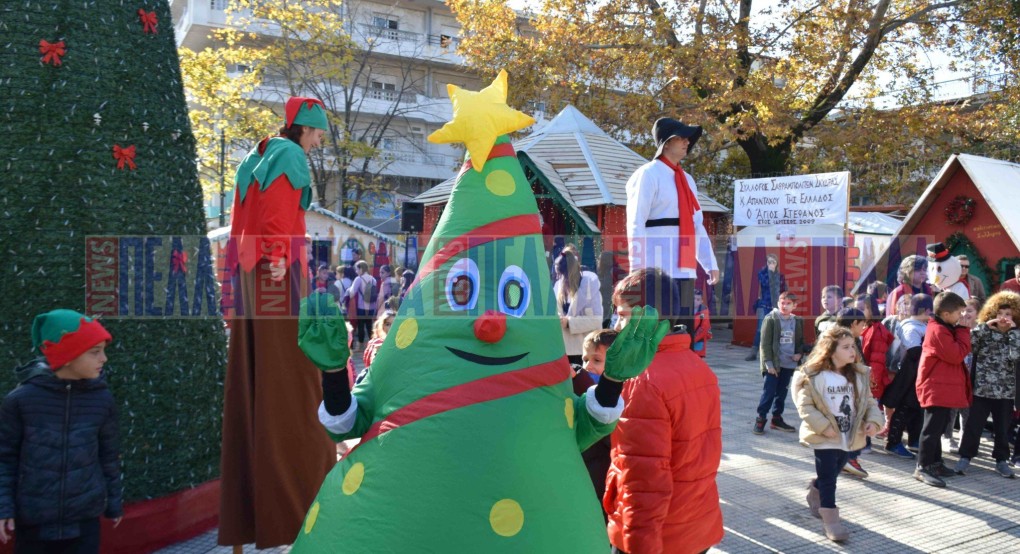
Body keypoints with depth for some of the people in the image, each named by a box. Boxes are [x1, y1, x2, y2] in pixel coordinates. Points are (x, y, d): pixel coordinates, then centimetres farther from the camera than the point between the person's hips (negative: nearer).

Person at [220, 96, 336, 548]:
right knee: (289, 378, -8)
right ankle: (290, 496, -7)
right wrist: (279, 254, -22)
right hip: (280, 273, -8)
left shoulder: (254, 159, 24)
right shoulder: (289, 156, -2)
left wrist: (244, 266, 18)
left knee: (251, 380, 7)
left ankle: (245, 505, 11)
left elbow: (239, 222, 21)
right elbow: (279, 214, -16)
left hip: (249, 274, 8)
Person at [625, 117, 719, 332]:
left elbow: (697, 225, 22)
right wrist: (637, 268, -18)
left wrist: (711, 264, 17)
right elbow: (635, 225, -12)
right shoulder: (648, 175, -5)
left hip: (685, 269, 8)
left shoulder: (687, 179, 19)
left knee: (685, 326, 9)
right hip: (658, 270, -8)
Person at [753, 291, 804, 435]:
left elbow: (800, 341, 19)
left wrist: (799, 353, -1)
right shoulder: (771, 319, -7)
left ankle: (777, 418, 24)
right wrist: (768, 363, -14)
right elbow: (765, 343, -9)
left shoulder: (798, 321, 7)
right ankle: (760, 419, 5)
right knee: (768, 392, -5)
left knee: (782, 393, 12)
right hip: (773, 364, -4)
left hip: (789, 364, 5)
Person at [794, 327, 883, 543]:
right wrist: (823, 426, -22)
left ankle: (815, 493, 48)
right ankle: (830, 519, 5)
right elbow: (805, 406, -15)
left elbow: (868, 401, 8)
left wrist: (873, 420, -10)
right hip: (825, 438, -6)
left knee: (831, 474, 20)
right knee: (828, 477, -3)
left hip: (849, 436, 6)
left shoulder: (859, 374, 2)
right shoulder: (814, 376, -16)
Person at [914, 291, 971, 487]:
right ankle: (923, 467, -6)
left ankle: (934, 462, 26)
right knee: (933, 428, -9)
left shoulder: (945, 329, 15)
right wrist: (964, 330, -15)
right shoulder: (938, 331, -18)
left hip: (943, 387, 11)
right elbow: (957, 355, -21)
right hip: (936, 388, -11)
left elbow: (961, 351, 18)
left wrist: (962, 330, 4)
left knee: (938, 427, 17)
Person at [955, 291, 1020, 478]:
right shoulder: (984, 332, 0)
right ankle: (965, 457, 12)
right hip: (981, 388, -1)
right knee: (973, 425, 3)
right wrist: (985, 325, -17)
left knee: (1002, 428, 12)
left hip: (1005, 391, 1)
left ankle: (1001, 460, 26)